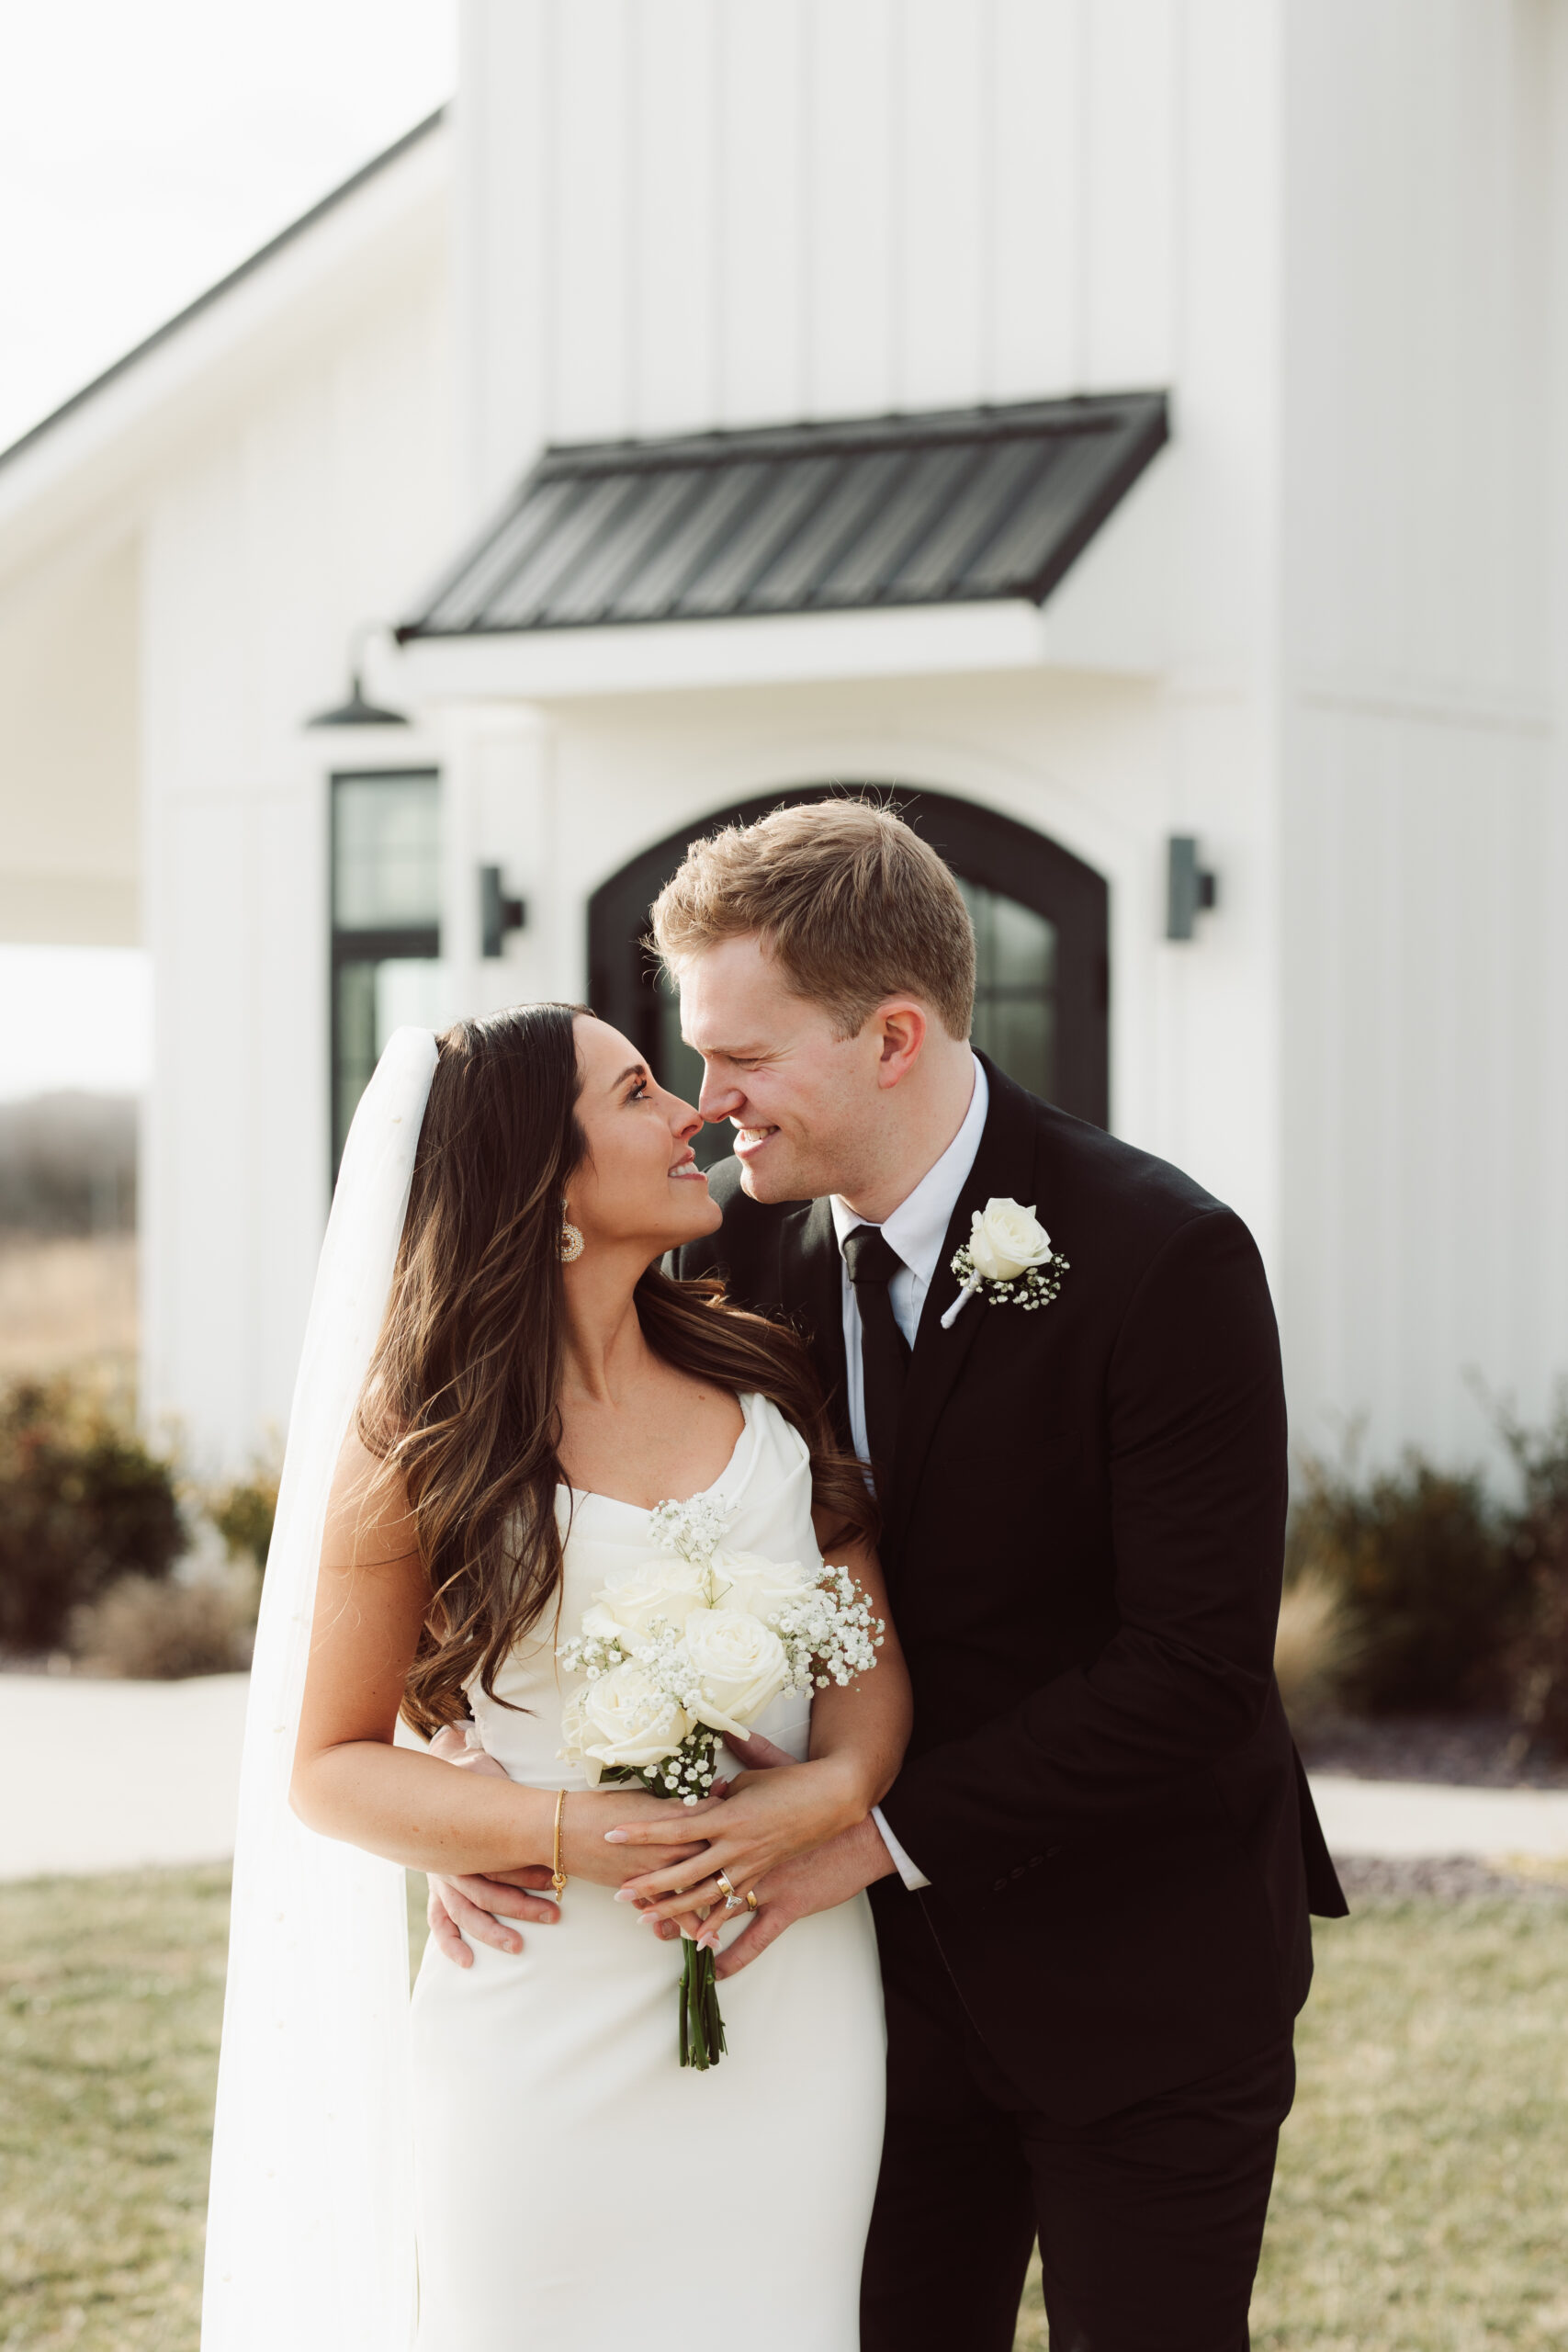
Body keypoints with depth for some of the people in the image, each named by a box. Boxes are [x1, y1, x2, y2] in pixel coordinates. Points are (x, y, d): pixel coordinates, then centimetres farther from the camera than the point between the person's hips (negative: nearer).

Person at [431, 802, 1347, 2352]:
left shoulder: (1162, 1261, -19)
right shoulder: (742, 1238, -3)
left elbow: (1197, 1669, -22)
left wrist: (884, 1835, -24)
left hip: (1141, 1976, -4)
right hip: (893, 1967, 5)